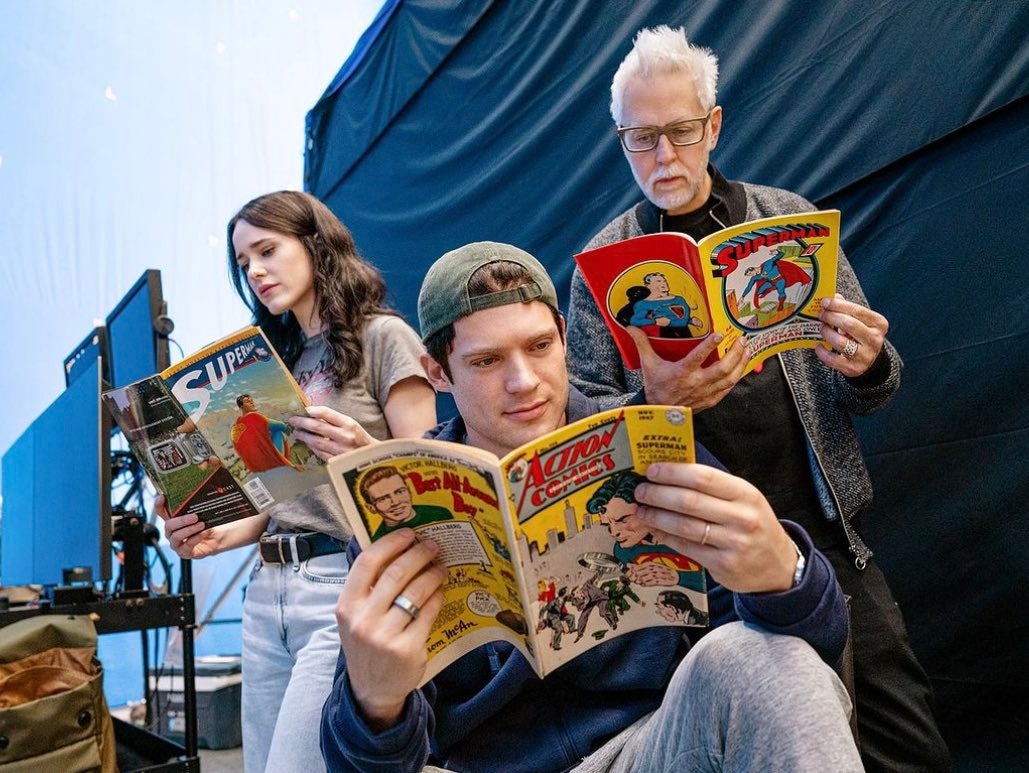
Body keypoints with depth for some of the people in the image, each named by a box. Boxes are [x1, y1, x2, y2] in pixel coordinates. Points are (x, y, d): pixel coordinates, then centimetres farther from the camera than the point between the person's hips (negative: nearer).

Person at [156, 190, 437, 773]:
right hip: (268, 590, 7)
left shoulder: (381, 337, -4)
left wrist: (364, 454, -27)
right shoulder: (280, 357, 18)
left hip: (348, 583, -7)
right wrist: (218, 537, 2)